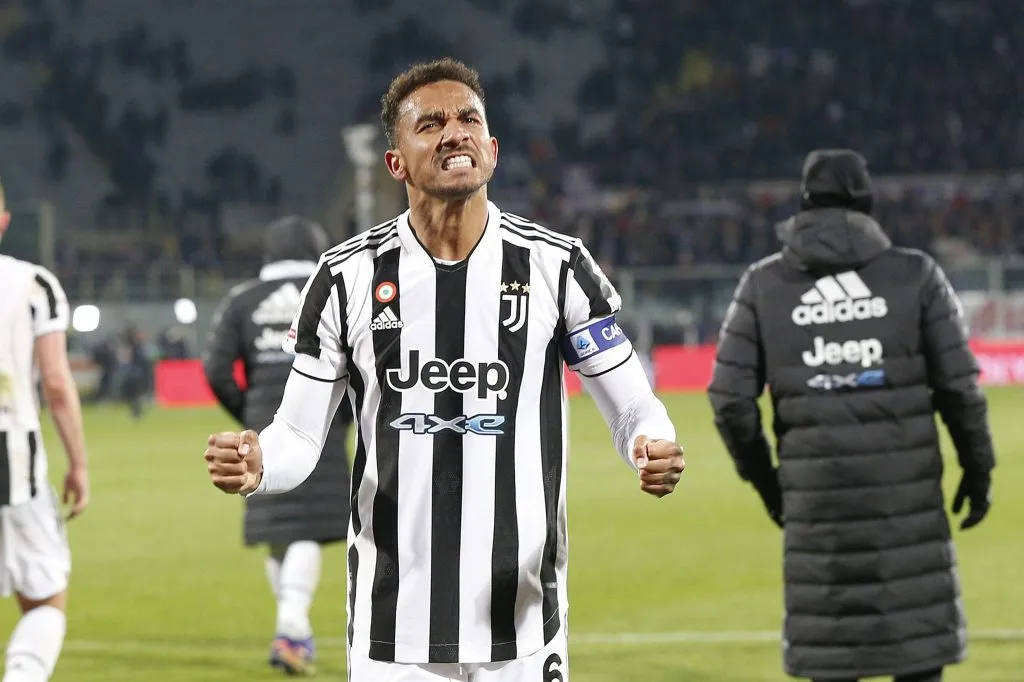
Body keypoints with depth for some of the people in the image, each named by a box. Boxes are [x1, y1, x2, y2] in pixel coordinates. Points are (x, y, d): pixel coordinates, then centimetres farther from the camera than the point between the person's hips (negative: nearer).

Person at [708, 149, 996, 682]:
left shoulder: (763, 285, 4)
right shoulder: (915, 275, 2)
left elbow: (730, 398, 2)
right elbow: (959, 386, 1)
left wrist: (763, 478, 16)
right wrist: (978, 468, 13)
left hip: (814, 491, 1)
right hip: (906, 488, -1)